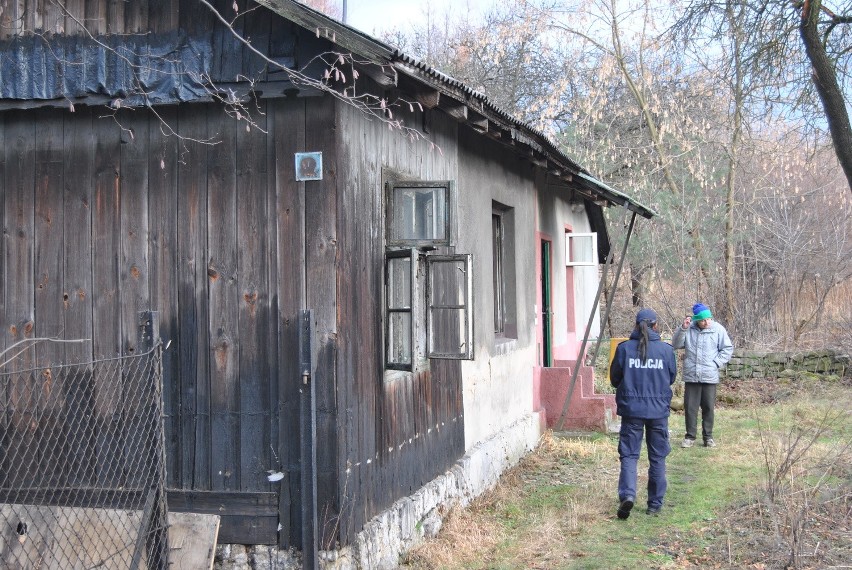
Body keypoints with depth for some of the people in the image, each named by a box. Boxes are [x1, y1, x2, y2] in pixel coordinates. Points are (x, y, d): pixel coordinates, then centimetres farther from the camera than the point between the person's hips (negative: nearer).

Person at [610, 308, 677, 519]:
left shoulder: (624, 348, -6)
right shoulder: (666, 349, -4)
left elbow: (614, 379, 2)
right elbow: (672, 379, 8)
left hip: (631, 409, -1)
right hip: (659, 410, 1)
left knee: (629, 454, 5)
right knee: (658, 457, 12)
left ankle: (627, 494, -17)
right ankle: (655, 504, 18)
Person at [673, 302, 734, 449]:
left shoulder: (718, 329, -3)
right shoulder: (689, 328, -1)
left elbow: (728, 349, 3)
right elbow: (676, 344, -3)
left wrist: (716, 363, -7)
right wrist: (682, 328, -14)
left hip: (710, 376, -1)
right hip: (691, 375, 1)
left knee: (709, 408, 7)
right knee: (690, 407, 5)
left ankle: (708, 436, 19)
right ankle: (690, 436, 16)